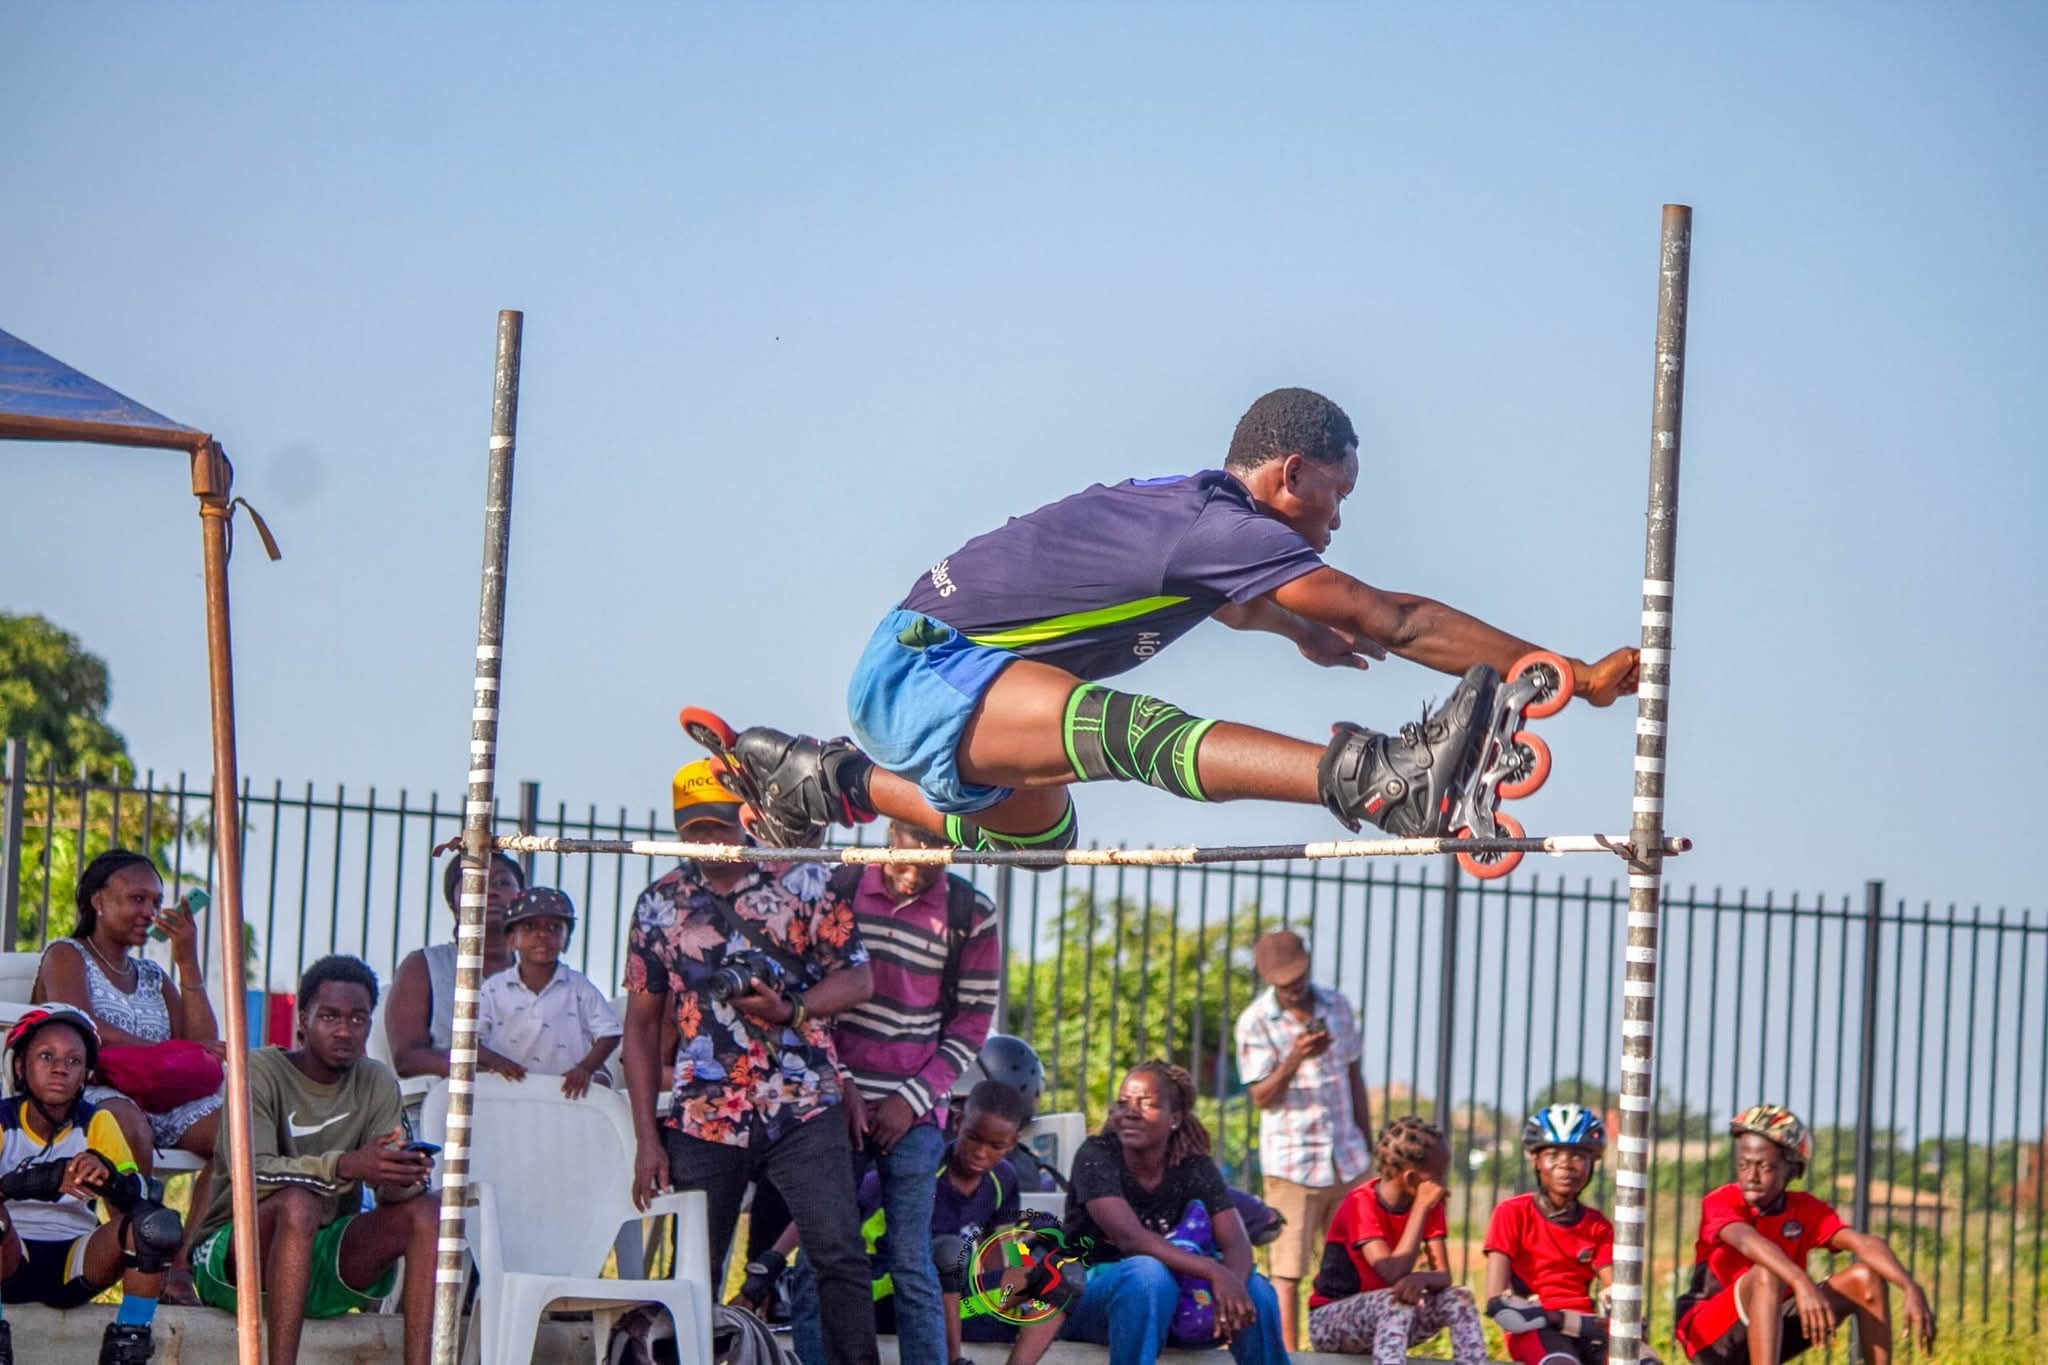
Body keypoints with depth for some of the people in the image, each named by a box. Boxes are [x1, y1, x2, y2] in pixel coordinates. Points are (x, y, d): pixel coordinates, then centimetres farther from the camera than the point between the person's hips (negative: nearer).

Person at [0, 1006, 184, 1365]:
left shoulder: (96, 1124, 3)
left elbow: (143, 1200, -9)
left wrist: (108, 1177, -32)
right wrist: (48, 1179, -40)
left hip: (75, 1266, 2)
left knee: (158, 1223, -25)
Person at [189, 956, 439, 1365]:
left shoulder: (377, 1083, 6)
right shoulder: (260, 1072, -11)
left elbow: (391, 1187, -4)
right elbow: (250, 1173, -27)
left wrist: (405, 1177, -30)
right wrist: (345, 1166, -42)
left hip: (325, 1262, 5)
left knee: (428, 1213, -17)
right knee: (298, 1202, -36)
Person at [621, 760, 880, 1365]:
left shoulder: (801, 882, 3)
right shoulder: (658, 905, 8)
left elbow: (857, 976, 3)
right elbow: (642, 1023, 10)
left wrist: (789, 1009, -17)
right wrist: (647, 1137, 5)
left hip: (804, 1110, -2)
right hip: (704, 1117, 2)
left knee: (839, 1257, -11)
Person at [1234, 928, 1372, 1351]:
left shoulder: (1337, 1006, 7)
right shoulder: (1255, 1022, -6)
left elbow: (1354, 1075, 14)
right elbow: (1261, 1097, -9)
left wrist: (1366, 1142, 13)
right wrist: (1293, 1060, -26)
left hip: (1347, 1158, 4)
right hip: (1291, 1161, -4)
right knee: (1287, 1268, -4)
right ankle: (1287, 1353, -2)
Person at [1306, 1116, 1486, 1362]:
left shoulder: (1430, 1205, -2)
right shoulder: (1360, 1204, -22)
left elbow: (1443, 1276, -9)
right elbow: (1393, 1274, -32)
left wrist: (1421, 1278, -35)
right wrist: (1421, 1208, -29)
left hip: (1389, 1316, 6)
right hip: (1330, 1319, -6)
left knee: (1457, 1299, -17)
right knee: (1396, 1303, -36)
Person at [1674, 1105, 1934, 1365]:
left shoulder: (1805, 1210, -2)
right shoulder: (1720, 1202, -16)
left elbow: (1866, 1244, -16)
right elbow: (1748, 1240, -39)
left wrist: (1912, 1290, -34)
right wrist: (1802, 1284, -56)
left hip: (1772, 1331, 5)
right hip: (1709, 1337, -5)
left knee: (1866, 1278, -8)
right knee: (1766, 1274, -35)